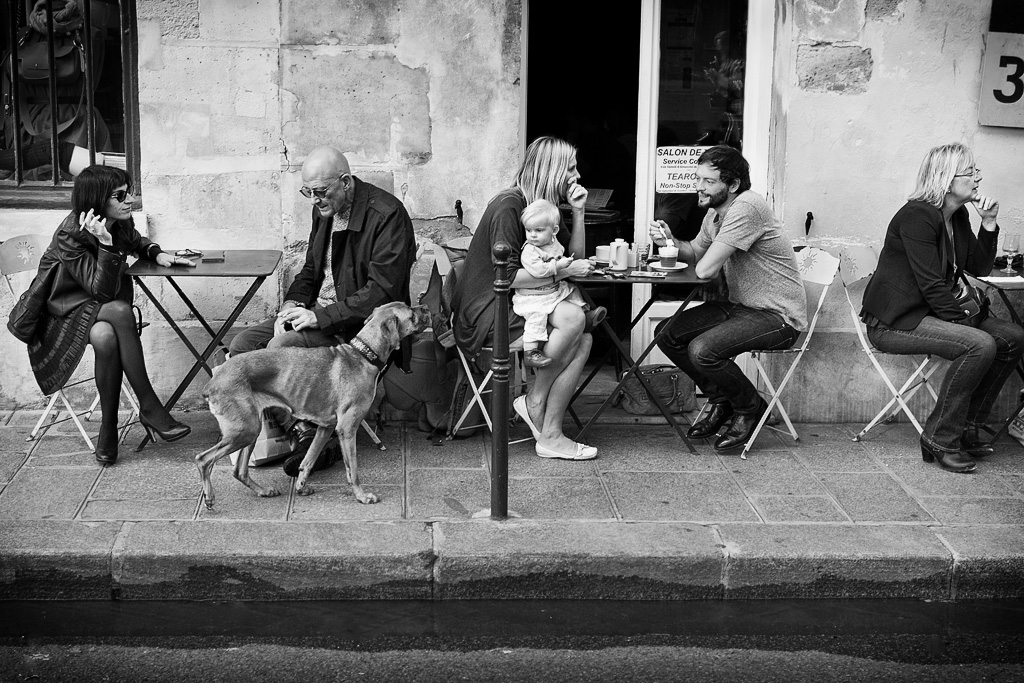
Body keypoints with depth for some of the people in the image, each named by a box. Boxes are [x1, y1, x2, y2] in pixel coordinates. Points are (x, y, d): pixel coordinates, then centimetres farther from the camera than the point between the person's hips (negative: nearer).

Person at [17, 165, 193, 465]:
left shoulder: (120, 223, -5)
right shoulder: (70, 237, -23)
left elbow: (136, 242, 21)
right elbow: (103, 291, -26)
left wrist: (157, 254, -1)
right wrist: (105, 244, -38)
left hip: (102, 311, 5)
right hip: (65, 313, -5)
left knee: (105, 337, -32)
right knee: (119, 311, -35)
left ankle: (108, 430, -22)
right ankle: (149, 408, -29)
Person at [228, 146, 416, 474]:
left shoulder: (386, 214, -18)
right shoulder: (324, 209, 9)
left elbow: (383, 291, -22)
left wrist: (321, 317, -24)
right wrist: (292, 304, -2)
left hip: (363, 323, -9)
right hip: (320, 310, 9)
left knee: (280, 348, -28)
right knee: (242, 345, -6)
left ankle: (310, 436, -14)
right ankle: (302, 432, -13)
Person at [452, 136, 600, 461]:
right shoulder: (508, 207, -15)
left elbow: (574, 256, 13)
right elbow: (506, 277, -22)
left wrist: (578, 212, 1)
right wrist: (563, 271, -19)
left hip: (518, 304, 9)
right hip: (485, 313, -9)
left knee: (583, 340, -16)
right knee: (572, 318, -28)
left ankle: (550, 435, -16)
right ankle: (534, 401, -9)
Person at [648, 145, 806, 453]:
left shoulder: (746, 207, -24)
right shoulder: (715, 212, 7)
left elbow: (704, 270, -27)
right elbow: (695, 252, 21)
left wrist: (703, 262, -2)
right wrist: (671, 241, 0)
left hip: (778, 317, -10)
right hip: (740, 306, 10)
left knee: (702, 350, -27)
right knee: (666, 334, 1)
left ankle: (750, 408, 0)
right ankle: (721, 401, 16)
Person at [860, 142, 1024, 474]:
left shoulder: (959, 216, 10)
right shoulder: (918, 216, -18)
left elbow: (980, 267, 13)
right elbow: (932, 285, -22)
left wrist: (989, 223, 1)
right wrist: (965, 319, -21)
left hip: (933, 312, 10)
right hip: (896, 320, -10)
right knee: (980, 344, -28)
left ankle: (966, 428, 5)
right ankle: (940, 439, -17)